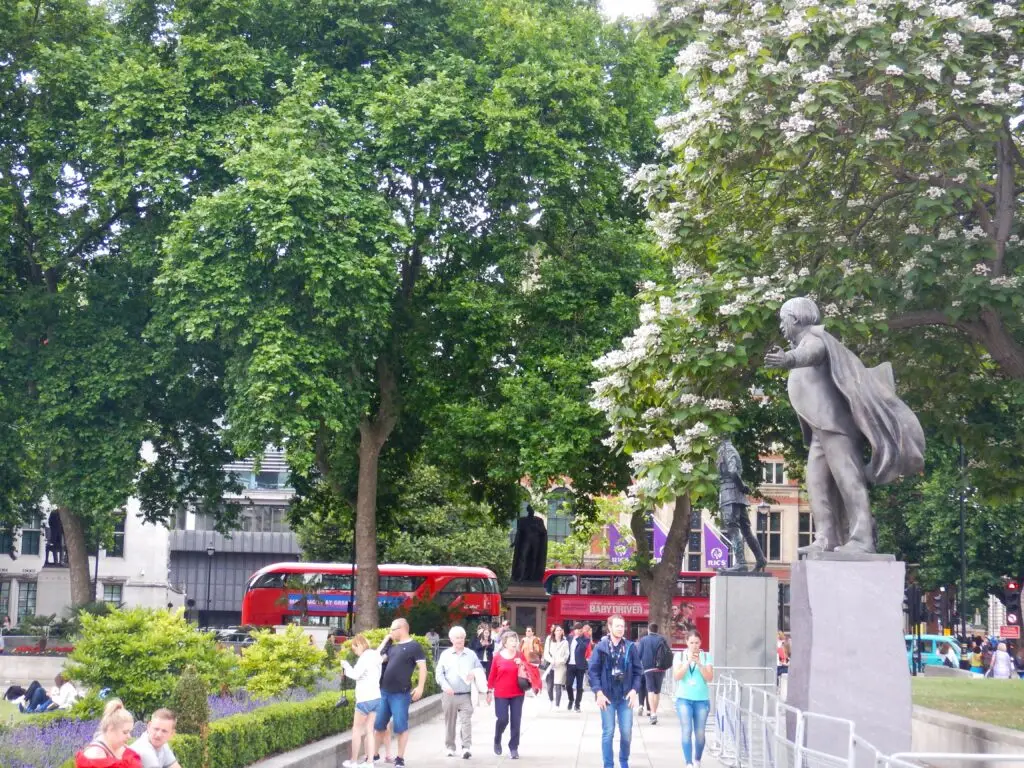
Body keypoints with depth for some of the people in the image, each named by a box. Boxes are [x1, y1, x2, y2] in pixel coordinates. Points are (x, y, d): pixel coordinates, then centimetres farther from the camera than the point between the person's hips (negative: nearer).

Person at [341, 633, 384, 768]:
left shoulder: (365, 657, -14)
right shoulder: (375, 657, 13)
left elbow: (355, 675, -21)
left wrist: (346, 665, -7)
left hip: (365, 699, -8)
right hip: (376, 697, 8)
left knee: (357, 730, 4)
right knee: (369, 731, 9)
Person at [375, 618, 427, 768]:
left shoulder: (414, 646, -6)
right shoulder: (392, 647, 15)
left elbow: (422, 667, -11)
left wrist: (420, 687, -21)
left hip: (400, 694, -7)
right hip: (384, 691, 7)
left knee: (401, 726, -1)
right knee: (378, 724, 12)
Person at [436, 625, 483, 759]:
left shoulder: (471, 654, 9)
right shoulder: (445, 655, 7)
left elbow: (480, 669, 13)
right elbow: (439, 673, 3)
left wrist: (474, 673, -11)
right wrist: (445, 686, -14)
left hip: (466, 695, -1)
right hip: (449, 694, 1)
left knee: (466, 721, -11)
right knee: (450, 722, 7)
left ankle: (466, 747, -15)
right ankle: (450, 747, 17)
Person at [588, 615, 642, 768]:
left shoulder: (630, 647, 2)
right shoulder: (601, 647, -3)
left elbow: (638, 670, 6)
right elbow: (593, 670, -4)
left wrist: (635, 690, -6)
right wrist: (598, 692, -11)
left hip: (626, 697, 2)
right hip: (607, 697, -2)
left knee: (626, 732, 5)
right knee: (608, 733, 3)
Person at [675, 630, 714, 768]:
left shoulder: (705, 657, 2)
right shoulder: (680, 656, 2)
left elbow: (709, 678, -6)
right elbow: (676, 677, -7)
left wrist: (699, 663, -17)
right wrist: (688, 662, -16)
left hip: (702, 699, 1)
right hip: (684, 699, -1)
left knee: (700, 733, 4)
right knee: (687, 731, -10)